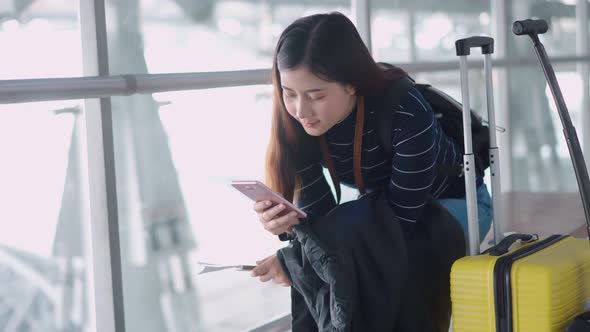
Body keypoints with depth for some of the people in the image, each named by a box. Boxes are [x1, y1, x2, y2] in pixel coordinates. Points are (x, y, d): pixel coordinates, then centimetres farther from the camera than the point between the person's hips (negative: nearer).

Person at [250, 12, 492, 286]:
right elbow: (319, 210, -19)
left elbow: (400, 222, -35)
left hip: (457, 201, -5)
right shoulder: (296, 123, -22)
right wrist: (287, 221, -43)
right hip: (385, 202, 5)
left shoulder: (406, 114, -37)